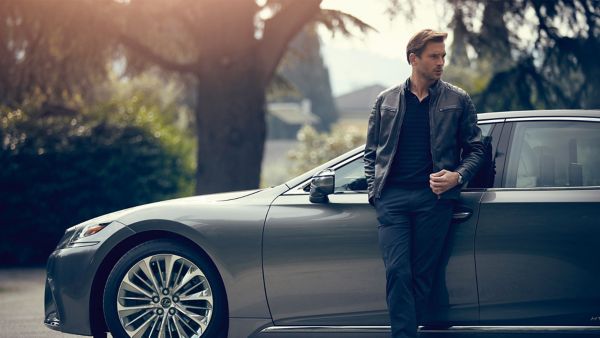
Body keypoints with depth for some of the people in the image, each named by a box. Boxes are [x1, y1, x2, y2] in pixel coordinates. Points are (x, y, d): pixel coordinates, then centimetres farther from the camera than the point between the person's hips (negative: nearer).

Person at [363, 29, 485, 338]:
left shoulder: (458, 101, 8)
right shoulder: (386, 101, 13)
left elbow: (474, 148, 11)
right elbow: (371, 152, 19)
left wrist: (457, 176, -7)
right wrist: (374, 188, 5)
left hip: (434, 197, -1)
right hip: (392, 198, 1)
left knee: (422, 275, -1)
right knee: (397, 271, -11)